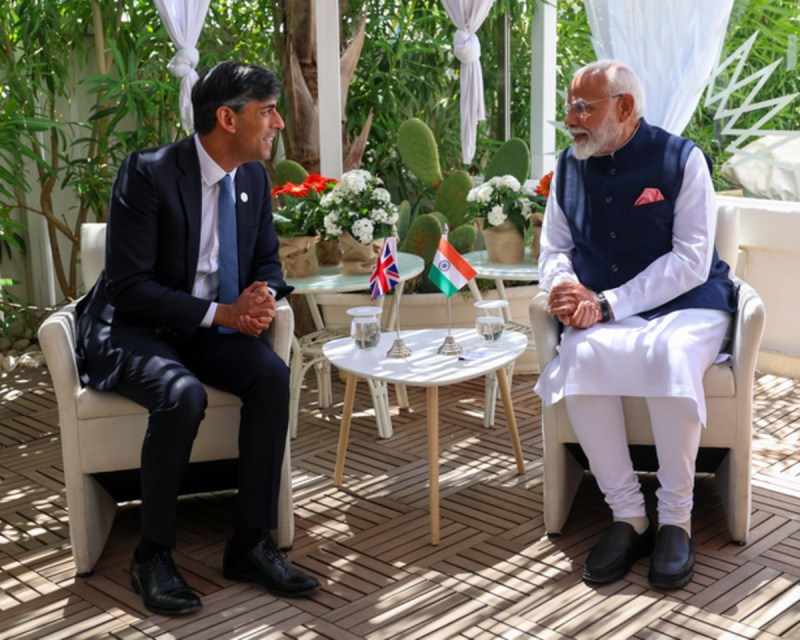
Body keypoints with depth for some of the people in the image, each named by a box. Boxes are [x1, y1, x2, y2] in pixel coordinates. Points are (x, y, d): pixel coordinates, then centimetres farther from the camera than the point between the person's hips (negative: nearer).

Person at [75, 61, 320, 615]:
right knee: (183, 395, -35)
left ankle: (250, 544, -15)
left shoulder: (254, 177, 3)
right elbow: (129, 285, -20)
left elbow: (267, 259, 14)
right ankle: (153, 556, -15)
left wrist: (264, 295, -11)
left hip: (210, 330, 6)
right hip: (133, 329, -6)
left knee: (272, 374, -23)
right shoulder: (147, 173, -18)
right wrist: (220, 313, -24)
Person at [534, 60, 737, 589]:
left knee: (671, 353, -38)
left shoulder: (682, 159, -6)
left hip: (686, 307, -3)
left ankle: (676, 520, -19)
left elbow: (691, 262, -13)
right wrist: (565, 287, -9)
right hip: (605, 317, 3)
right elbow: (555, 248, 16)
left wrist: (606, 303, -21)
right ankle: (628, 517, -19)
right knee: (579, 356, -33)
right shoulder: (570, 167, 9)